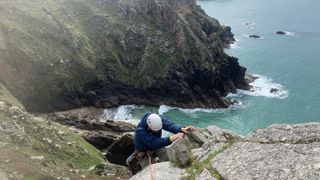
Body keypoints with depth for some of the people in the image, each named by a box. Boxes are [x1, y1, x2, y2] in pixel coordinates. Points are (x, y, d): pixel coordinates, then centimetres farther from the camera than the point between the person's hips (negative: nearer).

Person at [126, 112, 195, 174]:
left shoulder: (159, 119, -27)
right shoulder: (140, 131, -39)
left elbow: (169, 124, -40)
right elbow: (155, 143, -46)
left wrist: (182, 129, -60)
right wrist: (170, 139, -58)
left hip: (156, 148, 5)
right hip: (144, 151, -4)